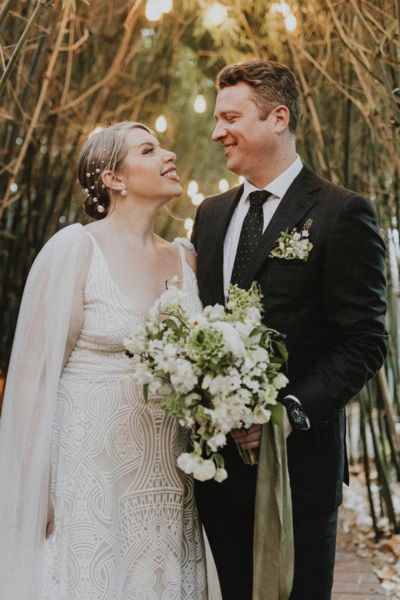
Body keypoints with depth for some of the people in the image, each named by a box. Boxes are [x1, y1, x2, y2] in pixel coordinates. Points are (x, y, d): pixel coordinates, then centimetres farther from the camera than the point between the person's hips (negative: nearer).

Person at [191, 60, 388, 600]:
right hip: (217, 454, 6)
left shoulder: (342, 213, -8)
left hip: (298, 459, -5)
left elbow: (365, 342, -12)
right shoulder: (211, 214, 12)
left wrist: (291, 412, -21)